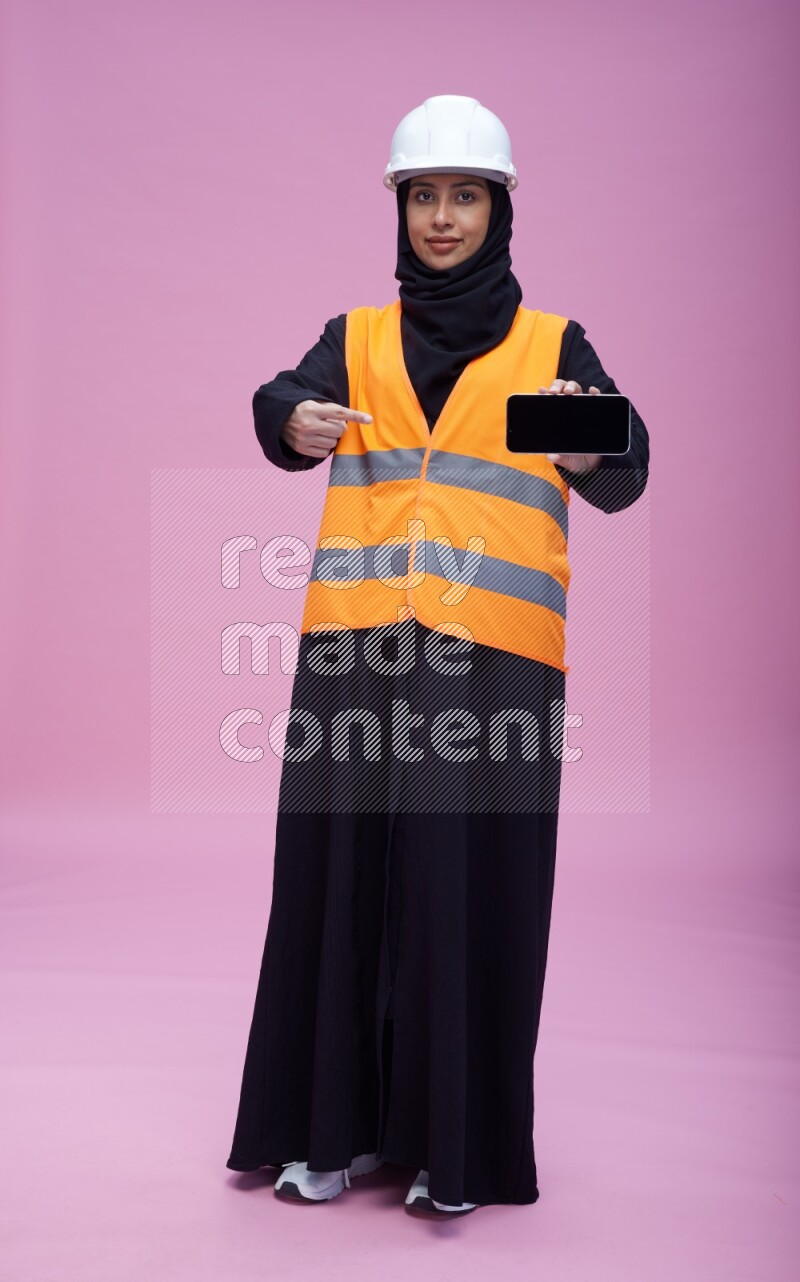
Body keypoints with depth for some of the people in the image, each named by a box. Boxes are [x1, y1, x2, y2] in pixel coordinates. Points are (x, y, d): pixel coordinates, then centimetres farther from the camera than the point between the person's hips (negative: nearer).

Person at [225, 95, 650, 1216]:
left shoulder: (554, 345, 11)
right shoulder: (357, 338, 17)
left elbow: (621, 478, -1)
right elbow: (289, 404, 1)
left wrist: (589, 448, -24)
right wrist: (296, 421, -22)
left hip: (495, 654, -1)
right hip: (357, 649, 2)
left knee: (472, 889, -2)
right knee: (343, 877, 2)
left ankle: (453, 1144, 11)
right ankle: (332, 1125, 16)